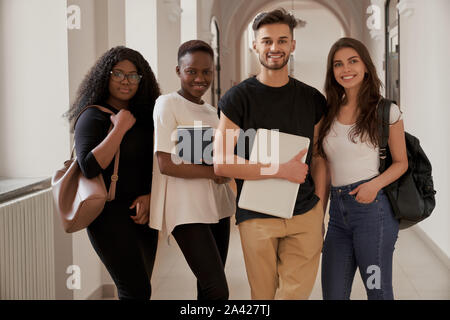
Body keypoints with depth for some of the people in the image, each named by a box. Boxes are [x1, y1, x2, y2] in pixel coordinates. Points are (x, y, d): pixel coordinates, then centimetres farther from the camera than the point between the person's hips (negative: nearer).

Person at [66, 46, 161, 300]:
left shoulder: (145, 116, 11)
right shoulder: (92, 117, -8)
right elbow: (90, 167, -22)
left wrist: (150, 196, -2)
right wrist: (120, 128, -19)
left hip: (142, 211, 7)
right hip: (110, 212, -7)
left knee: (141, 285, 15)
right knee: (137, 291, -13)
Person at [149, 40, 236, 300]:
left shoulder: (211, 111, 16)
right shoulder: (168, 104, -7)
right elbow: (165, 164, -14)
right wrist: (215, 172, -12)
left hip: (217, 205, 8)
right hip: (186, 209, -7)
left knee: (210, 286, 11)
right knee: (218, 291, -13)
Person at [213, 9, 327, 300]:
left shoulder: (313, 99, 9)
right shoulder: (238, 98, -1)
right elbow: (221, 163, -9)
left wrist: (319, 210, 3)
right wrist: (283, 170, -13)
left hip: (306, 216, 2)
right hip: (257, 218, -2)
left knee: (297, 293, -3)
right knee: (263, 295, 6)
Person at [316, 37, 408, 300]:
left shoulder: (387, 111, -1)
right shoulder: (330, 113, 12)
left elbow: (401, 162, 2)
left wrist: (375, 185, -14)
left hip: (372, 208, -5)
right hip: (338, 212, 5)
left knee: (378, 291, 1)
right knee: (332, 293, 7)